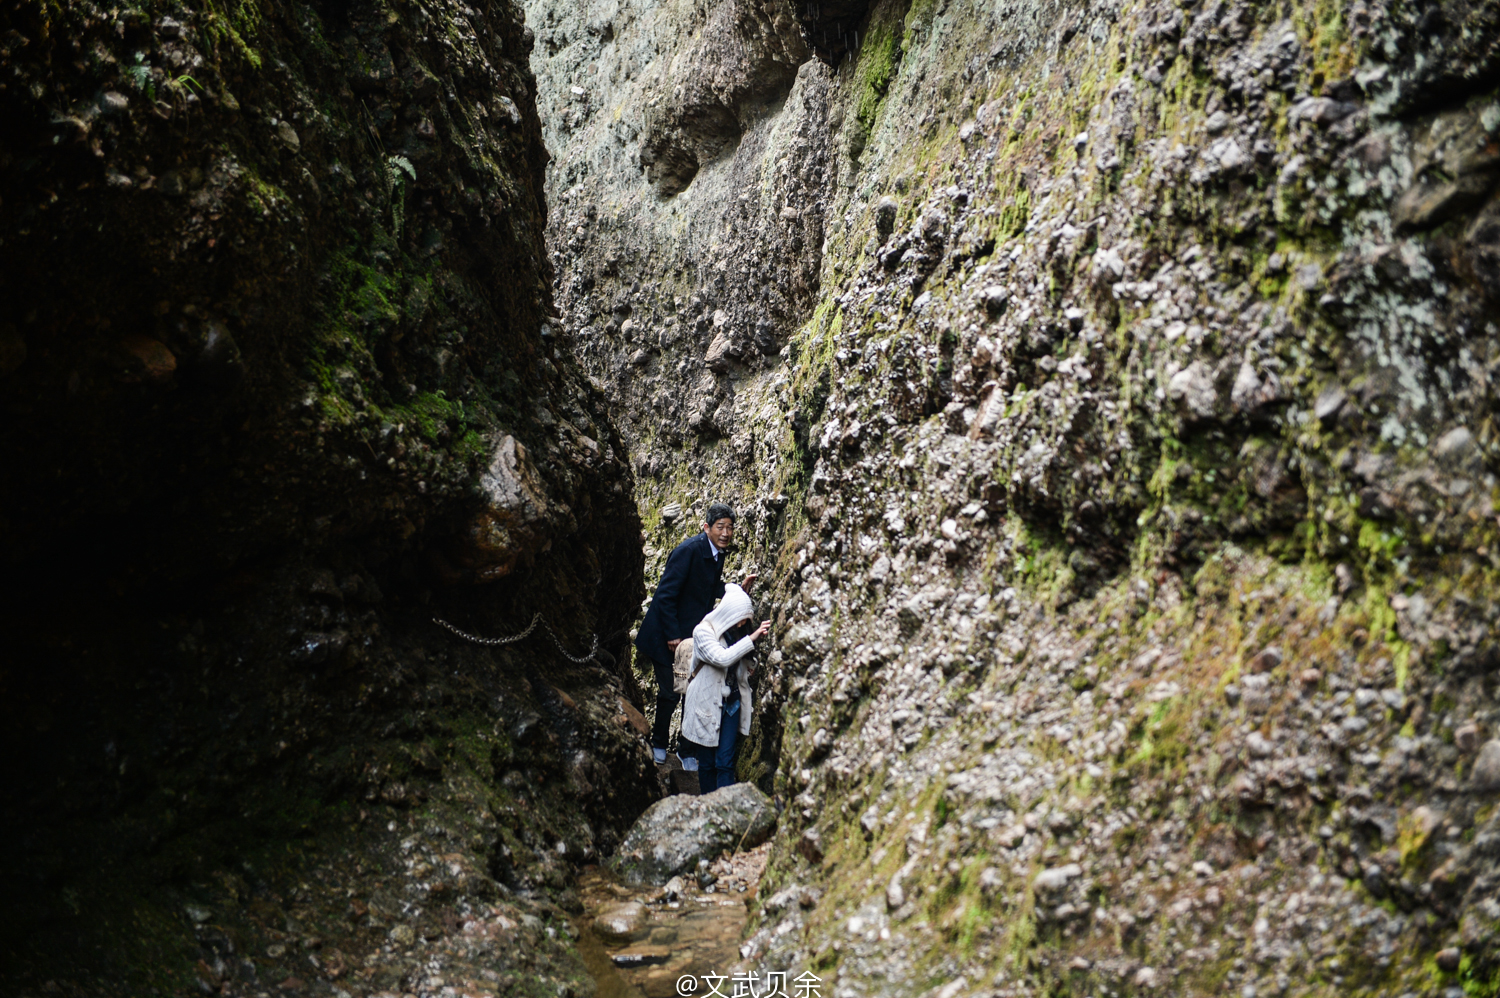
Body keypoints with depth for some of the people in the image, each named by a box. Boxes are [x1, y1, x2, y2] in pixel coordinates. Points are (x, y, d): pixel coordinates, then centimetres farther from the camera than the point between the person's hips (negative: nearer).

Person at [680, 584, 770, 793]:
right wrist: (752, 638, -26)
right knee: (707, 763, 6)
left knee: (725, 763, -1)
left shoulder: (734, 631, 5)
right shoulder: (703, 631, -13)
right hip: (707, 704, -4)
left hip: (731, 703, 4)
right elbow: (722, 658, -28)